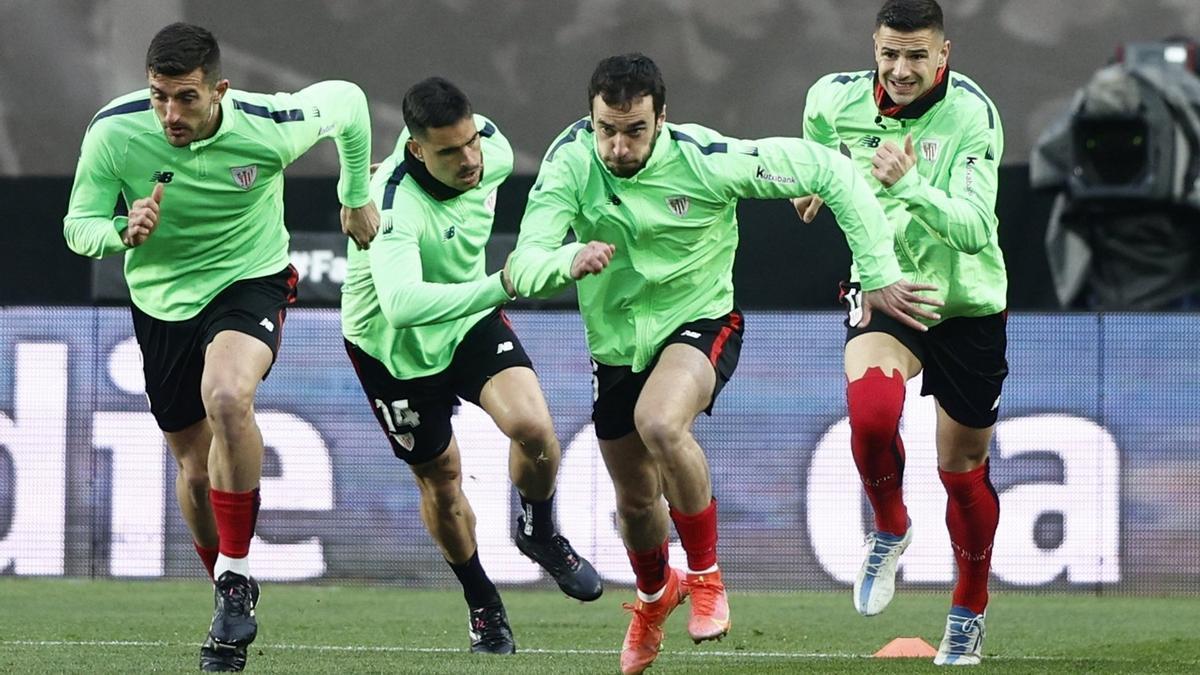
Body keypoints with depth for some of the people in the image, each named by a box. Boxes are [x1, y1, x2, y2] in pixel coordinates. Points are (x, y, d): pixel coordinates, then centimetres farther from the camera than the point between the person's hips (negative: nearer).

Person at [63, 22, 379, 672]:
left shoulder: (269, 125, -23)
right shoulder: (114, 132, -20)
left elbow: (346, 101, -2)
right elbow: (77, 226, -10)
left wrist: (356, 197, 11)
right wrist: (123, 230, -33)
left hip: (251, 280, -3)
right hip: (161, 297, 3)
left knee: (227, 398, -34)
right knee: (194, 465, 9)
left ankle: (236, 577, -21)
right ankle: (233, 604, 34)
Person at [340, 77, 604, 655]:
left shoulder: (491, 147, -19)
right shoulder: (395, 205, -39)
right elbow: (402, 304, -55)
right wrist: (499, 286, -61)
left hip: (471, 322, 4)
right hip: (395, 346, -4)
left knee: (533, 428, -19)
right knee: (439, 478, 9)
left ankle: (540, 533, 14)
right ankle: (482, 603, 36)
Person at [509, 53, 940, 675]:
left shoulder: (706, 160, -26)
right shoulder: (570, 162, -20)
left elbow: (831, 171, -19)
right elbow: (525, 268, -26)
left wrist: (878, 273, -20)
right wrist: (569, 262, -50)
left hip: (699, 322, -4)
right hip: (616, 340, 4)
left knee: (659, 423, -35)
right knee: (635, 500, 18)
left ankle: (705, 574, -12)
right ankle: (655, 594, 53)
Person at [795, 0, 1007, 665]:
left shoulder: (972, 114, -21)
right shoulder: (835, 99, -9)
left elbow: (973, 229, -31)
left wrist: (910, 185, -42)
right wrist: (816, 179, 8)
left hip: (968, 301, -1)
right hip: (883, 285, 1)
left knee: (964, 468, 11)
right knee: (871, 405, -31)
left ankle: (969, 613, 36)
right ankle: (888, 530, -1)